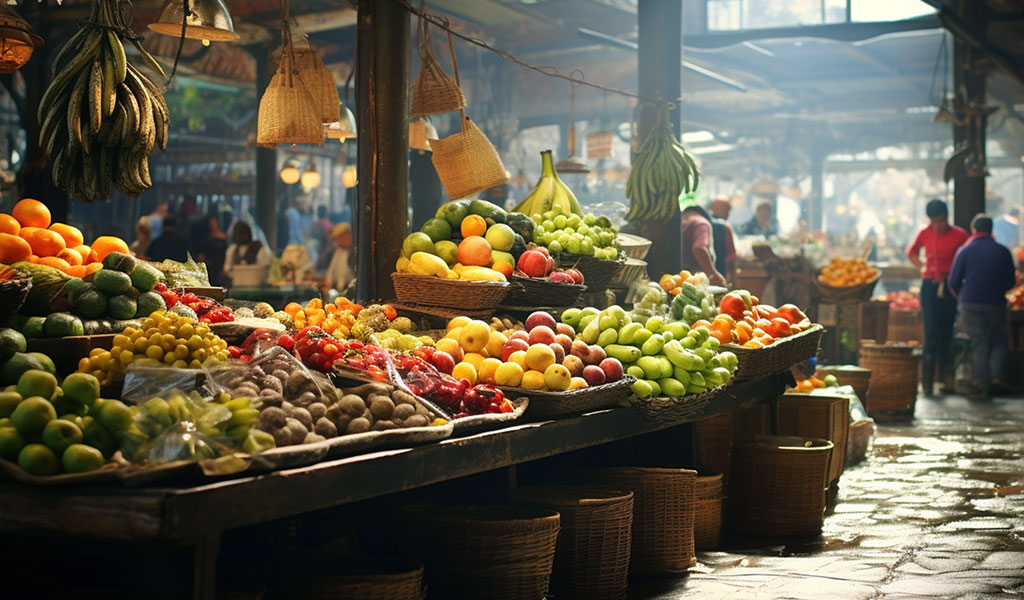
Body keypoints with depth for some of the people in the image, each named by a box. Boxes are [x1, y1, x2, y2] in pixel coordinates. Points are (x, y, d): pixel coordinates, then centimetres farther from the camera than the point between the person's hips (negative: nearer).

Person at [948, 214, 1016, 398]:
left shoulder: (965, 251, -1)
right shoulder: (1003, 251, 4)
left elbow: (953, 281, 0)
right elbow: (1011, 281, 10)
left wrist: (962, 297, 18)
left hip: (970, 305, -1)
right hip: (996, 305, 1)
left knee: (980, 344, 4)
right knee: (1000, 342, 14)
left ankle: (983, 384, 1)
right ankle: (996, 374, -7)